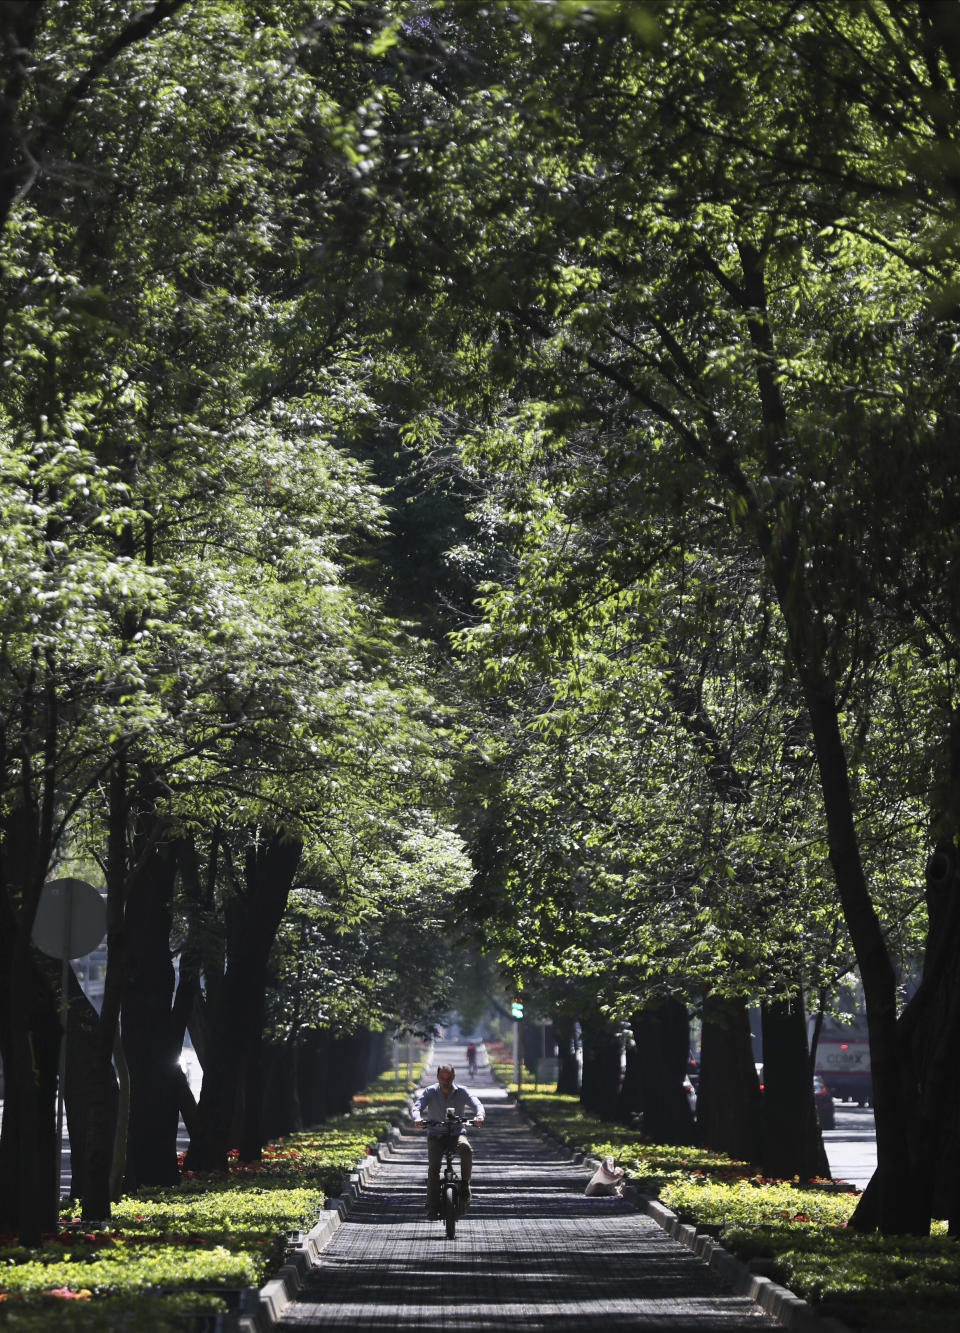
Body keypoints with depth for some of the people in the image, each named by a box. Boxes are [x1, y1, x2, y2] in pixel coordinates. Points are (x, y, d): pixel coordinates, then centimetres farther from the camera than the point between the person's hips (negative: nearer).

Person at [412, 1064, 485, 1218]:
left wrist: (480, 1115, -40)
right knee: (433, 1166, -22)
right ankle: (432, 1206, -13)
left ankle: (465, 1186, -19)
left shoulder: (461, 1092, -1)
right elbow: (417, 1106, -16)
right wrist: (417, 1118, -40)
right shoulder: (430, 1092, -1)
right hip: (435, 1134, 0)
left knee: (466, 1149, -34)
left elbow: (476, 1104, -16)